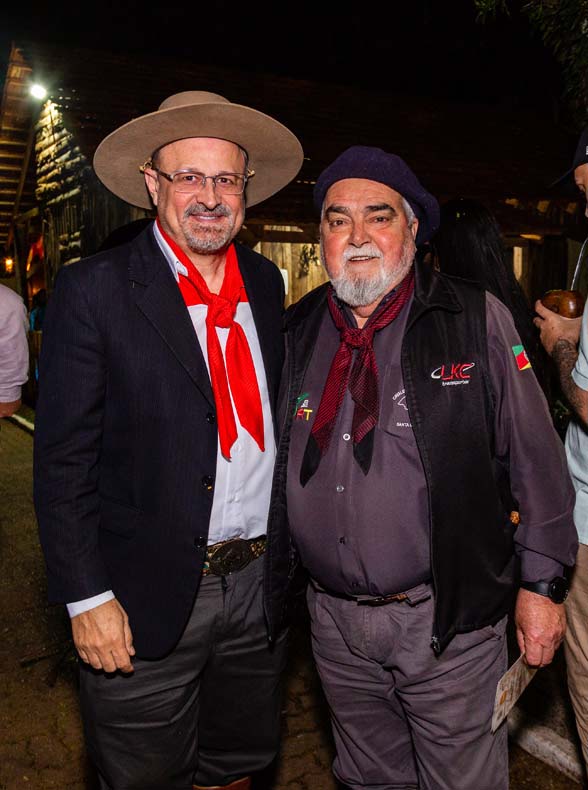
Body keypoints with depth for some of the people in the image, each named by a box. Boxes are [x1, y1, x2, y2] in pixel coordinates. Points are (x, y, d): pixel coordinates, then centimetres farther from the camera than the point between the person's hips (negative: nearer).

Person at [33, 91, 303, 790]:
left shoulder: (265, 282, 6)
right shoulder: (93, 290, -10)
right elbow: (62, 461, -11)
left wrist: (288, 553, 9)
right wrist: (88, 597, -13)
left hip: (260, 583, 5)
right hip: (147, 599, -4)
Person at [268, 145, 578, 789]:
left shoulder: (476, 320, -8)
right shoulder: (296, 331, 2)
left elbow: (536, 457, -5)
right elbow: (272, 463, 9)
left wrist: (542, 581, -6)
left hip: (447, 620, -3)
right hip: (334, 620, 4)